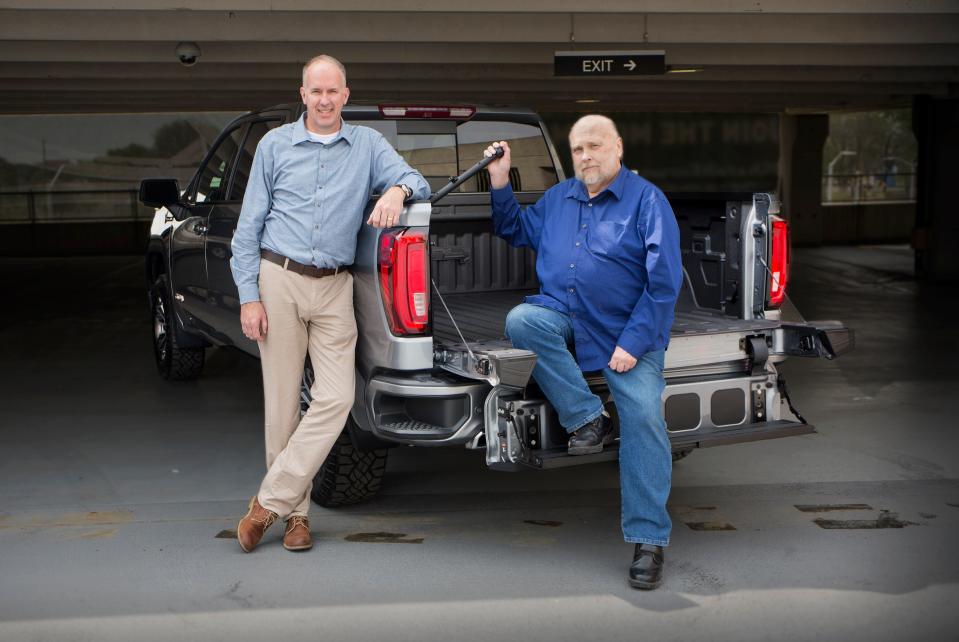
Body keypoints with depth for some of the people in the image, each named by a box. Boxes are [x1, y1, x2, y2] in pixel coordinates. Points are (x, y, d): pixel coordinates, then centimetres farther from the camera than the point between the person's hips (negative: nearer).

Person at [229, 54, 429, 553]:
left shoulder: (368, 145, 10)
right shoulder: (275, 145, 7)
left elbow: (418, 183, 5)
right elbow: (249, 225, 6)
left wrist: (397, 190, -20)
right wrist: (248, 295, -2)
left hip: (334, 288, 1)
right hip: (279, 281, -1)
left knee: (336, 398, -11)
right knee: (282, 401, 2)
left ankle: (270, 501, -1)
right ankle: (296, 511, 15)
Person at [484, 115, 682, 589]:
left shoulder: (647, 201, -4)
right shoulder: (557, 199, 13)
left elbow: (664, 282, -10)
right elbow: (517, 232, 28)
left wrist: (633, 342, -17)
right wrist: (500, 182, 13)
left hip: (626, 333, -4)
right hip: (562, 317, 4)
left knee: (644, 417, -18)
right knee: (520, 321, -28)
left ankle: (648, 541, -8)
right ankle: (587, 419, -18)